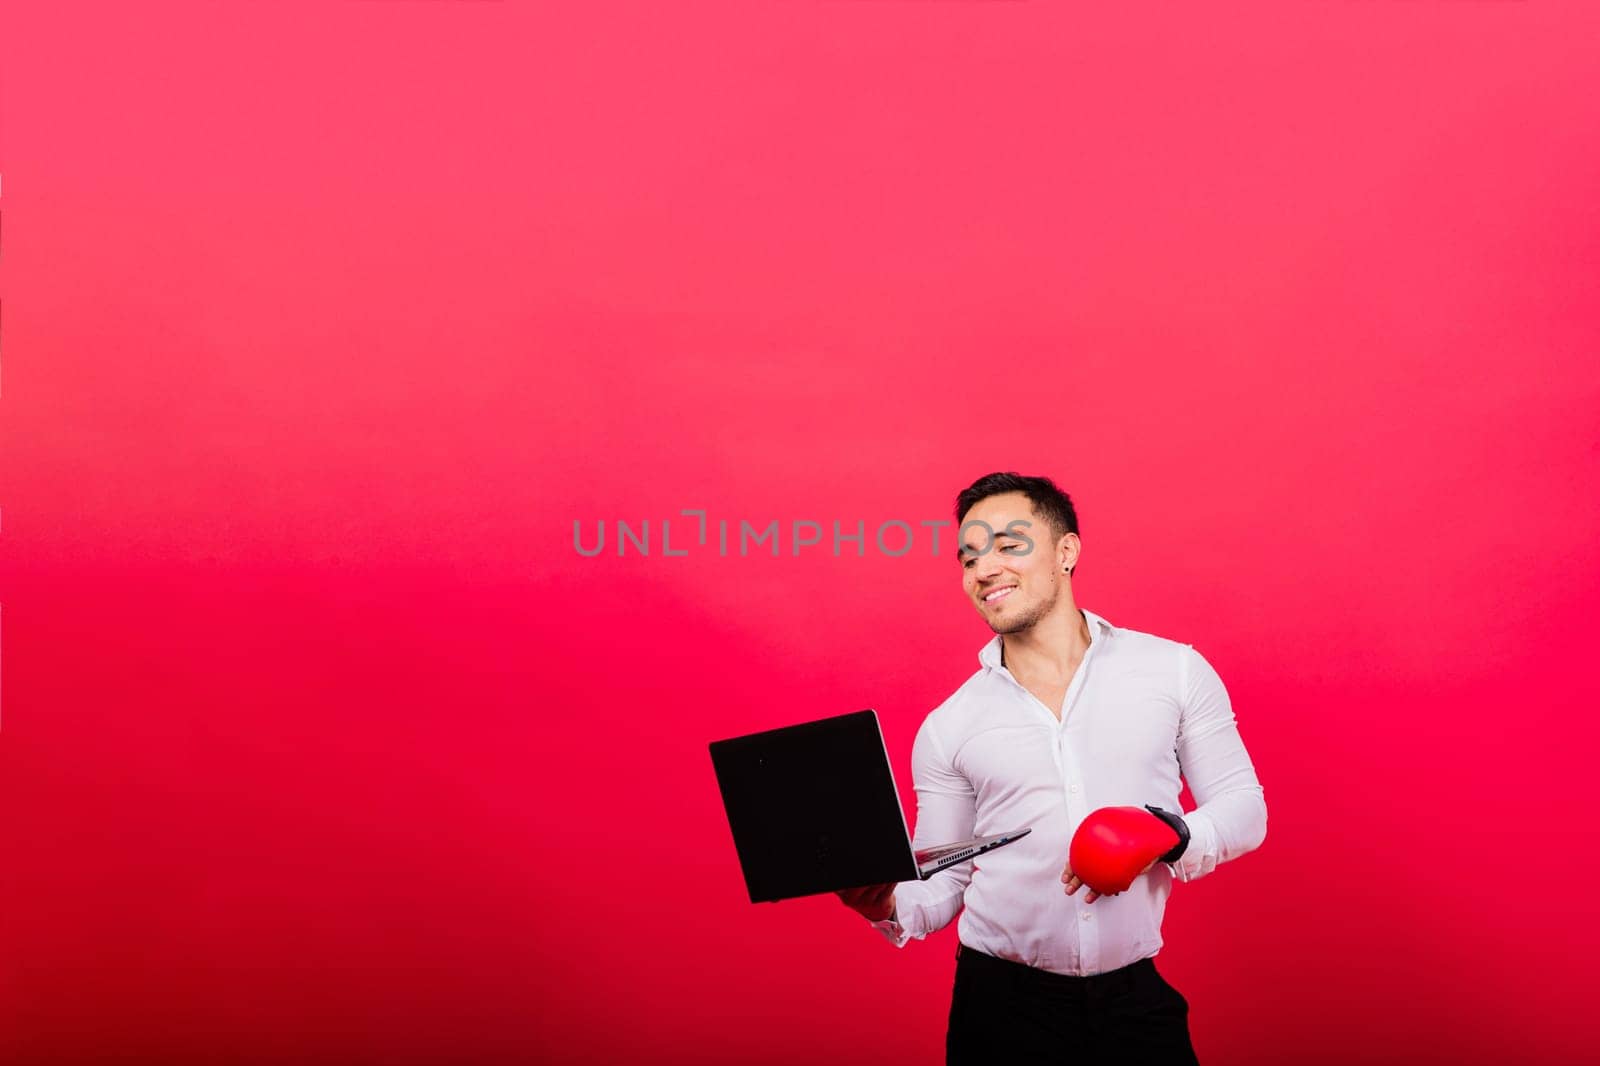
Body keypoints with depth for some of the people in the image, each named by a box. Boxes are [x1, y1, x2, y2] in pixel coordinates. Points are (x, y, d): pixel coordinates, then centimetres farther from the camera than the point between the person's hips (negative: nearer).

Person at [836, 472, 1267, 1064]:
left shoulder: (1176, 670, 0)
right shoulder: (947, 727, 3)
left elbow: (1244, 808, 4)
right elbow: (942, 883, 6)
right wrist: (890, 908, -16)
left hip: (1138, 1000, 0)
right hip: (999, 1005, 1)